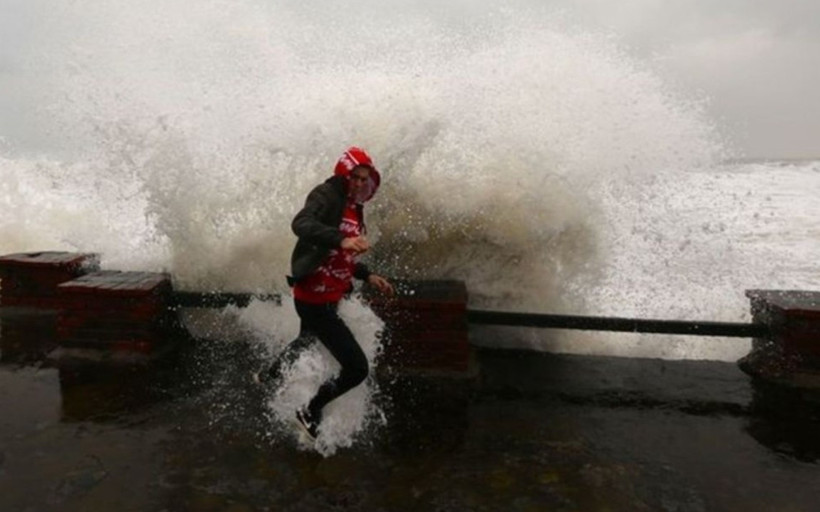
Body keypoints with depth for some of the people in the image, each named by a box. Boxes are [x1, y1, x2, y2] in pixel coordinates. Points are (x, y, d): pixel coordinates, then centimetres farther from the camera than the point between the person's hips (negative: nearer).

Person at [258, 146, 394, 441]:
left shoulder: (354, 209, 11)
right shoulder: (327, 196, -16)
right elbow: (301, 224, -36)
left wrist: (368, 276, 10)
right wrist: (341, 240, -50)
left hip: (329, 299, 10)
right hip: (314, 300, -10)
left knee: (307, 340, 38)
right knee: (357, 368, -13)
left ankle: (271, 377, 68)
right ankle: (311, 411, 13)